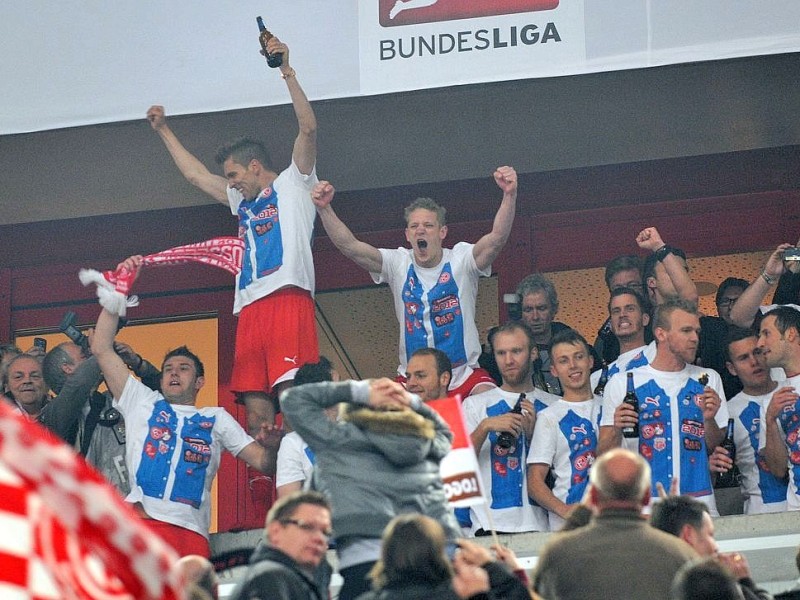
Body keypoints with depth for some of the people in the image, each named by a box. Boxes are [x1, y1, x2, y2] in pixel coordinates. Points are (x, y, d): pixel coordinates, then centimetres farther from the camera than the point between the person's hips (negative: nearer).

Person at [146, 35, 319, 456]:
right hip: (251, 307, 8)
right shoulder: (243, 201, 32)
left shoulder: (293, 184, 12)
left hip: (288, 299, -8)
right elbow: (195, 174, 42)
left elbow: (308, 128, -1)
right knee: (257, 414, -3)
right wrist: (163, 131, 45)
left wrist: (287, 72, -7)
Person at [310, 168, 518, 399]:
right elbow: (349, 246, -9)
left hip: (465, 376, -2)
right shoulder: (398, 265, 2)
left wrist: (509, 195, -38)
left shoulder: (460, 261, -3)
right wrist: (324, 208, -24)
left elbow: (497, 237, -21)